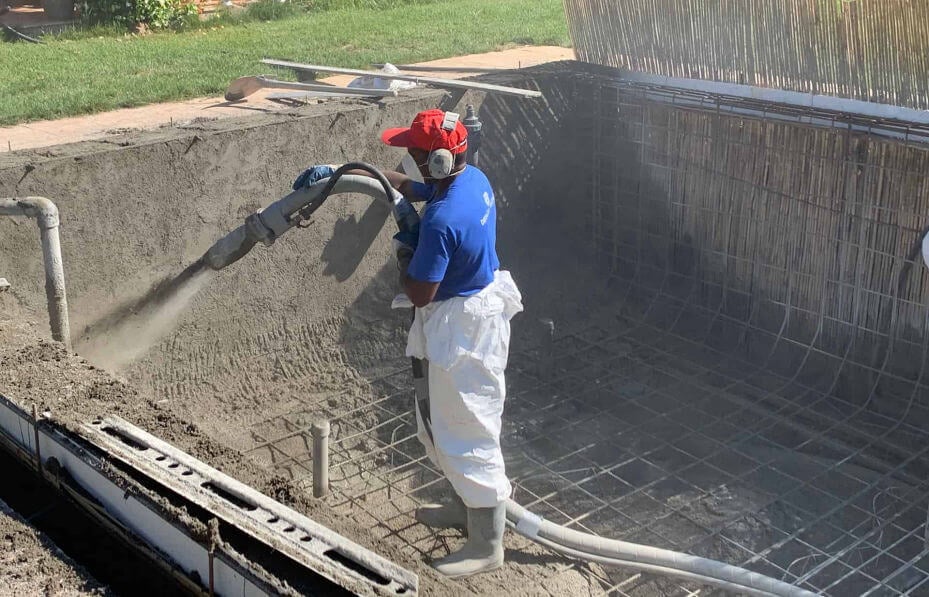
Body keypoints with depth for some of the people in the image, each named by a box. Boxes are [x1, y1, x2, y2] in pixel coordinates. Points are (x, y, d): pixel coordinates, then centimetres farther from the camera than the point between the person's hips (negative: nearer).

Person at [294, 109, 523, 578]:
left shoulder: (441, 221, -31)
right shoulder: (473, 178, -1)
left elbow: (419, 293, -24)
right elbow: (408, 187, 15)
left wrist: (404, 252, -5)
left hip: (463, 329, -10)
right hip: (477, 310, 10)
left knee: (468, 433, 3)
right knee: (447, 422, 25)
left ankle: (487, 545, 17)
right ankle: (466, 507, 43)